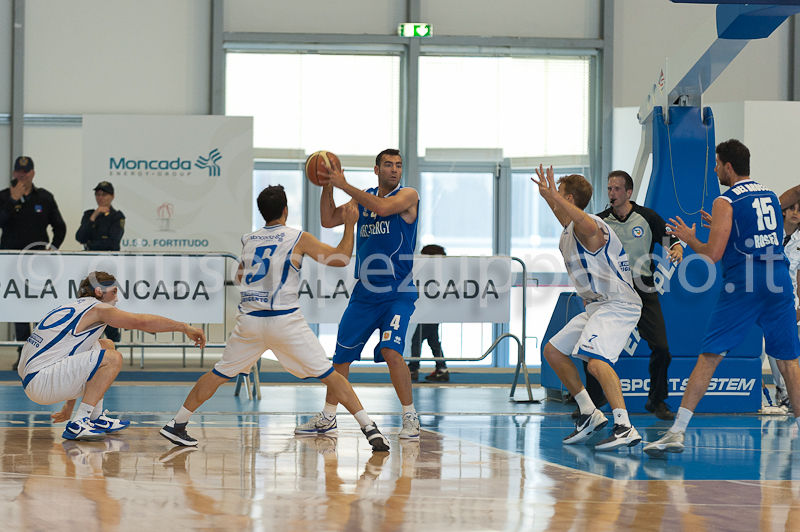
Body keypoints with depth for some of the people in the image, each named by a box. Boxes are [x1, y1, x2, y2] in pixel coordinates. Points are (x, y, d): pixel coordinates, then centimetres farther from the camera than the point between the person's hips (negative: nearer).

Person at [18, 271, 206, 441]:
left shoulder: (76, 309, 23)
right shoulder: (97, 309, -6)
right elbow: (141, 322, -12)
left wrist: (69, 406, 40)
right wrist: (185, 328, -5)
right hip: (41, 382, -10)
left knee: (106, 345, 21)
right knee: (112, 359, -17)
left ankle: (96, 418, 20)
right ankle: (77, 425, -16)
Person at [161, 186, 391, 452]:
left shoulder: (248, 240, 12)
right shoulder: (298, 238, -1)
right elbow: (341, 258, 0)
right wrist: (349, 225, 11)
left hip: (250, 320, 3)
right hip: (285, 320, -3)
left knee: (219, 374, 17)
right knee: (330, 375, 2)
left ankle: (176, 424, 18)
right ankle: (370, 429, -4)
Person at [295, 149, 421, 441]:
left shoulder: (408, 195, -6)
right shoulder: (363, 197, 11)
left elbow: (383, 207, -25)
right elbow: (329, 220, 10)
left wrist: (344, 185, -21)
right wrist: (328, 187, -5)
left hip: (398, 293, -6)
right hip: (365, 291, 6)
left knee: (390, 350, -22)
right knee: (342, 353, 10)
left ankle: (410, 417, -9)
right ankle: (328, 416, 25)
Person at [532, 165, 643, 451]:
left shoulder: (588, 227, -17)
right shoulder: (571, 230, 13)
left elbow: (589, 226, -45)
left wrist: (553, 196, -41)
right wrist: (547, 195, 35)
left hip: (618, 305, -11)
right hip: (597, 306, 11)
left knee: (596, 361, -31)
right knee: (553, 351, 17)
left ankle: (625, 428, -40)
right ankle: (590, 415, 22)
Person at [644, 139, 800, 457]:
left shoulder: (725, 202, -4)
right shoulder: (770, 196, 16)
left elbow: (713, 254, -10)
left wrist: (689, 238, 8)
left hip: (742, 286, -5)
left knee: (708, 357, -5)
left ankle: (678, 431, -9)